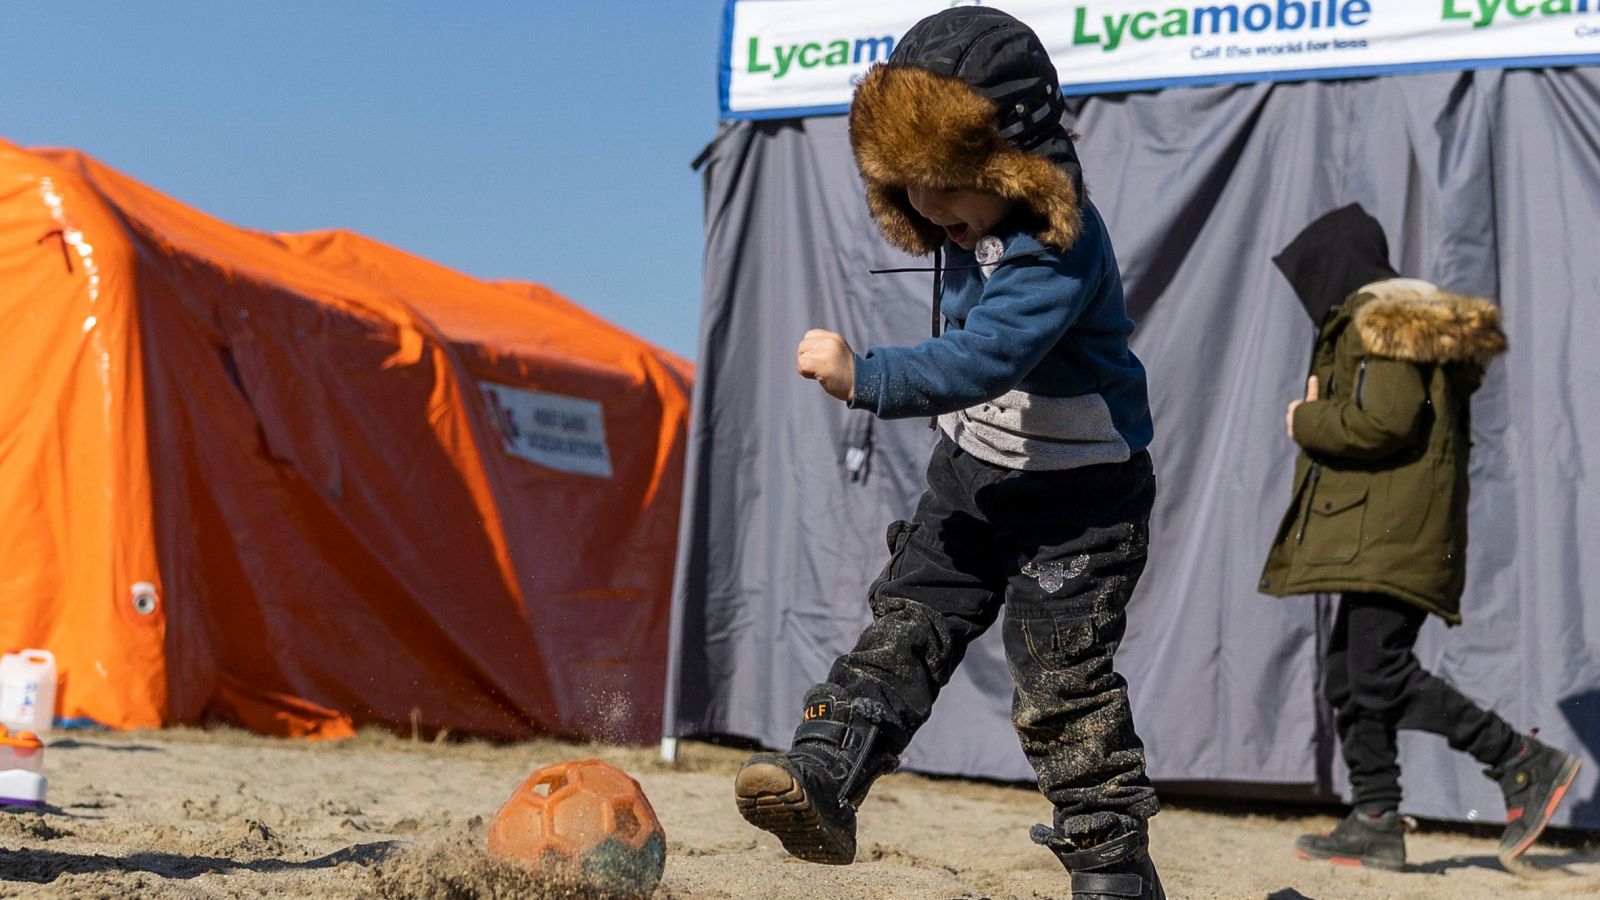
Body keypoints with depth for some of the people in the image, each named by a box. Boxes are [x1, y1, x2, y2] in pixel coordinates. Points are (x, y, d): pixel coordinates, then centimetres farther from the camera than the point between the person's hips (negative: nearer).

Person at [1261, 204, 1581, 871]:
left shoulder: (1380, 323, -9)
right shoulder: (1392, 320, 23)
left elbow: (1385, 420, -22)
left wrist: (1306, 422, -7)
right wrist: (1323, 410, 13)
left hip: (1395, 536, -11)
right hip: (1379, 539, 11)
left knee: (1382, 676, -16)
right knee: (1349, 679, 9)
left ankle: (1529, 766, -11)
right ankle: (1377, 824, 9)